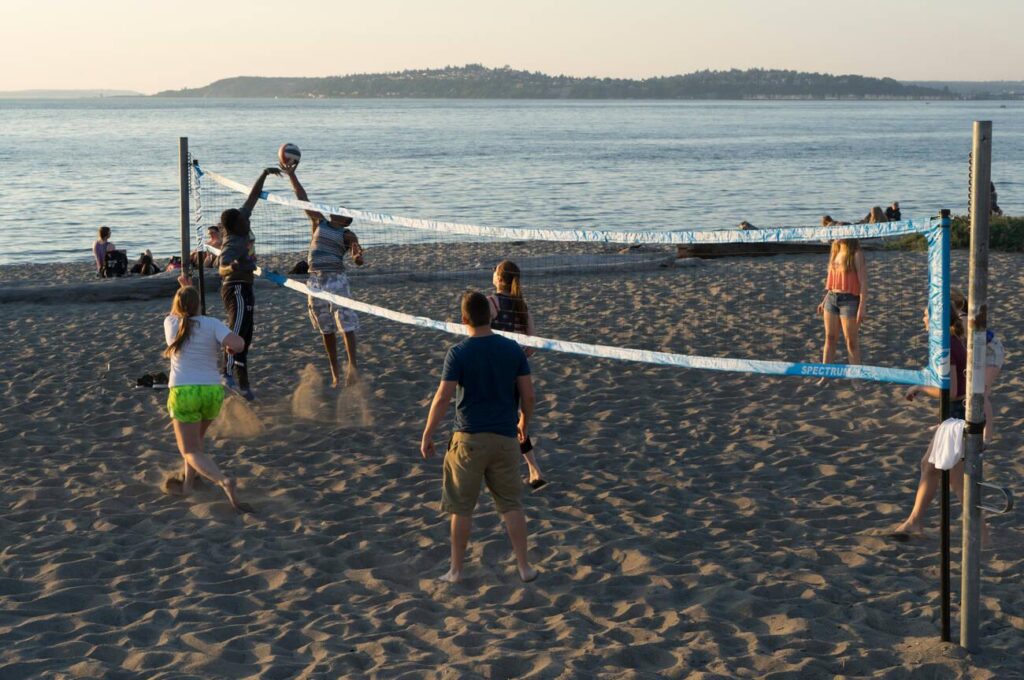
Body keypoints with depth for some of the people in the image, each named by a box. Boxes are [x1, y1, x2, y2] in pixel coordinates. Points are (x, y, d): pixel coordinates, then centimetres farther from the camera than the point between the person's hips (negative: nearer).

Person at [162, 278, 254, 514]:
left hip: (183, 392, -1)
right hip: (213, 391, 2)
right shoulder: (212, 324, -2)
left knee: (190, 452, -1)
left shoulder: (170, 324, 5)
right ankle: (187, 484, 29)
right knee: (196, 439, 28)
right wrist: (229, 346, 4)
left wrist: (184, 289, 43)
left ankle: (224, 481, -25)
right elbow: (238, 344, -18)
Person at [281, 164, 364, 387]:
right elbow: (303, 199, 16)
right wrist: (291, 175, 15)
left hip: (336, 279, -4)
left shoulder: (347, 235, 2)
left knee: (346, 324, -14)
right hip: (315, 280, 4)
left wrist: (357, 257, -39)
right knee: (326, 329, 8)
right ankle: (335, 373, 12)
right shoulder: (320, 222, 14)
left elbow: (356, 252, -16)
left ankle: (352, 365, -17)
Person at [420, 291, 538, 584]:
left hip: (469, 439, -2)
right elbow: (528, 395, 0)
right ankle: (524, 566, 13)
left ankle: (456, 570, 16)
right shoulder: (513, 349, -2)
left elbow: (442, 398, -14)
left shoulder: (458, 354, -11)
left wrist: (427, 435, -4)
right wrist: (524, 423, 18)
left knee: (461, 506, 9)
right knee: (511, 504, 13)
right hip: (504, 438, 3)